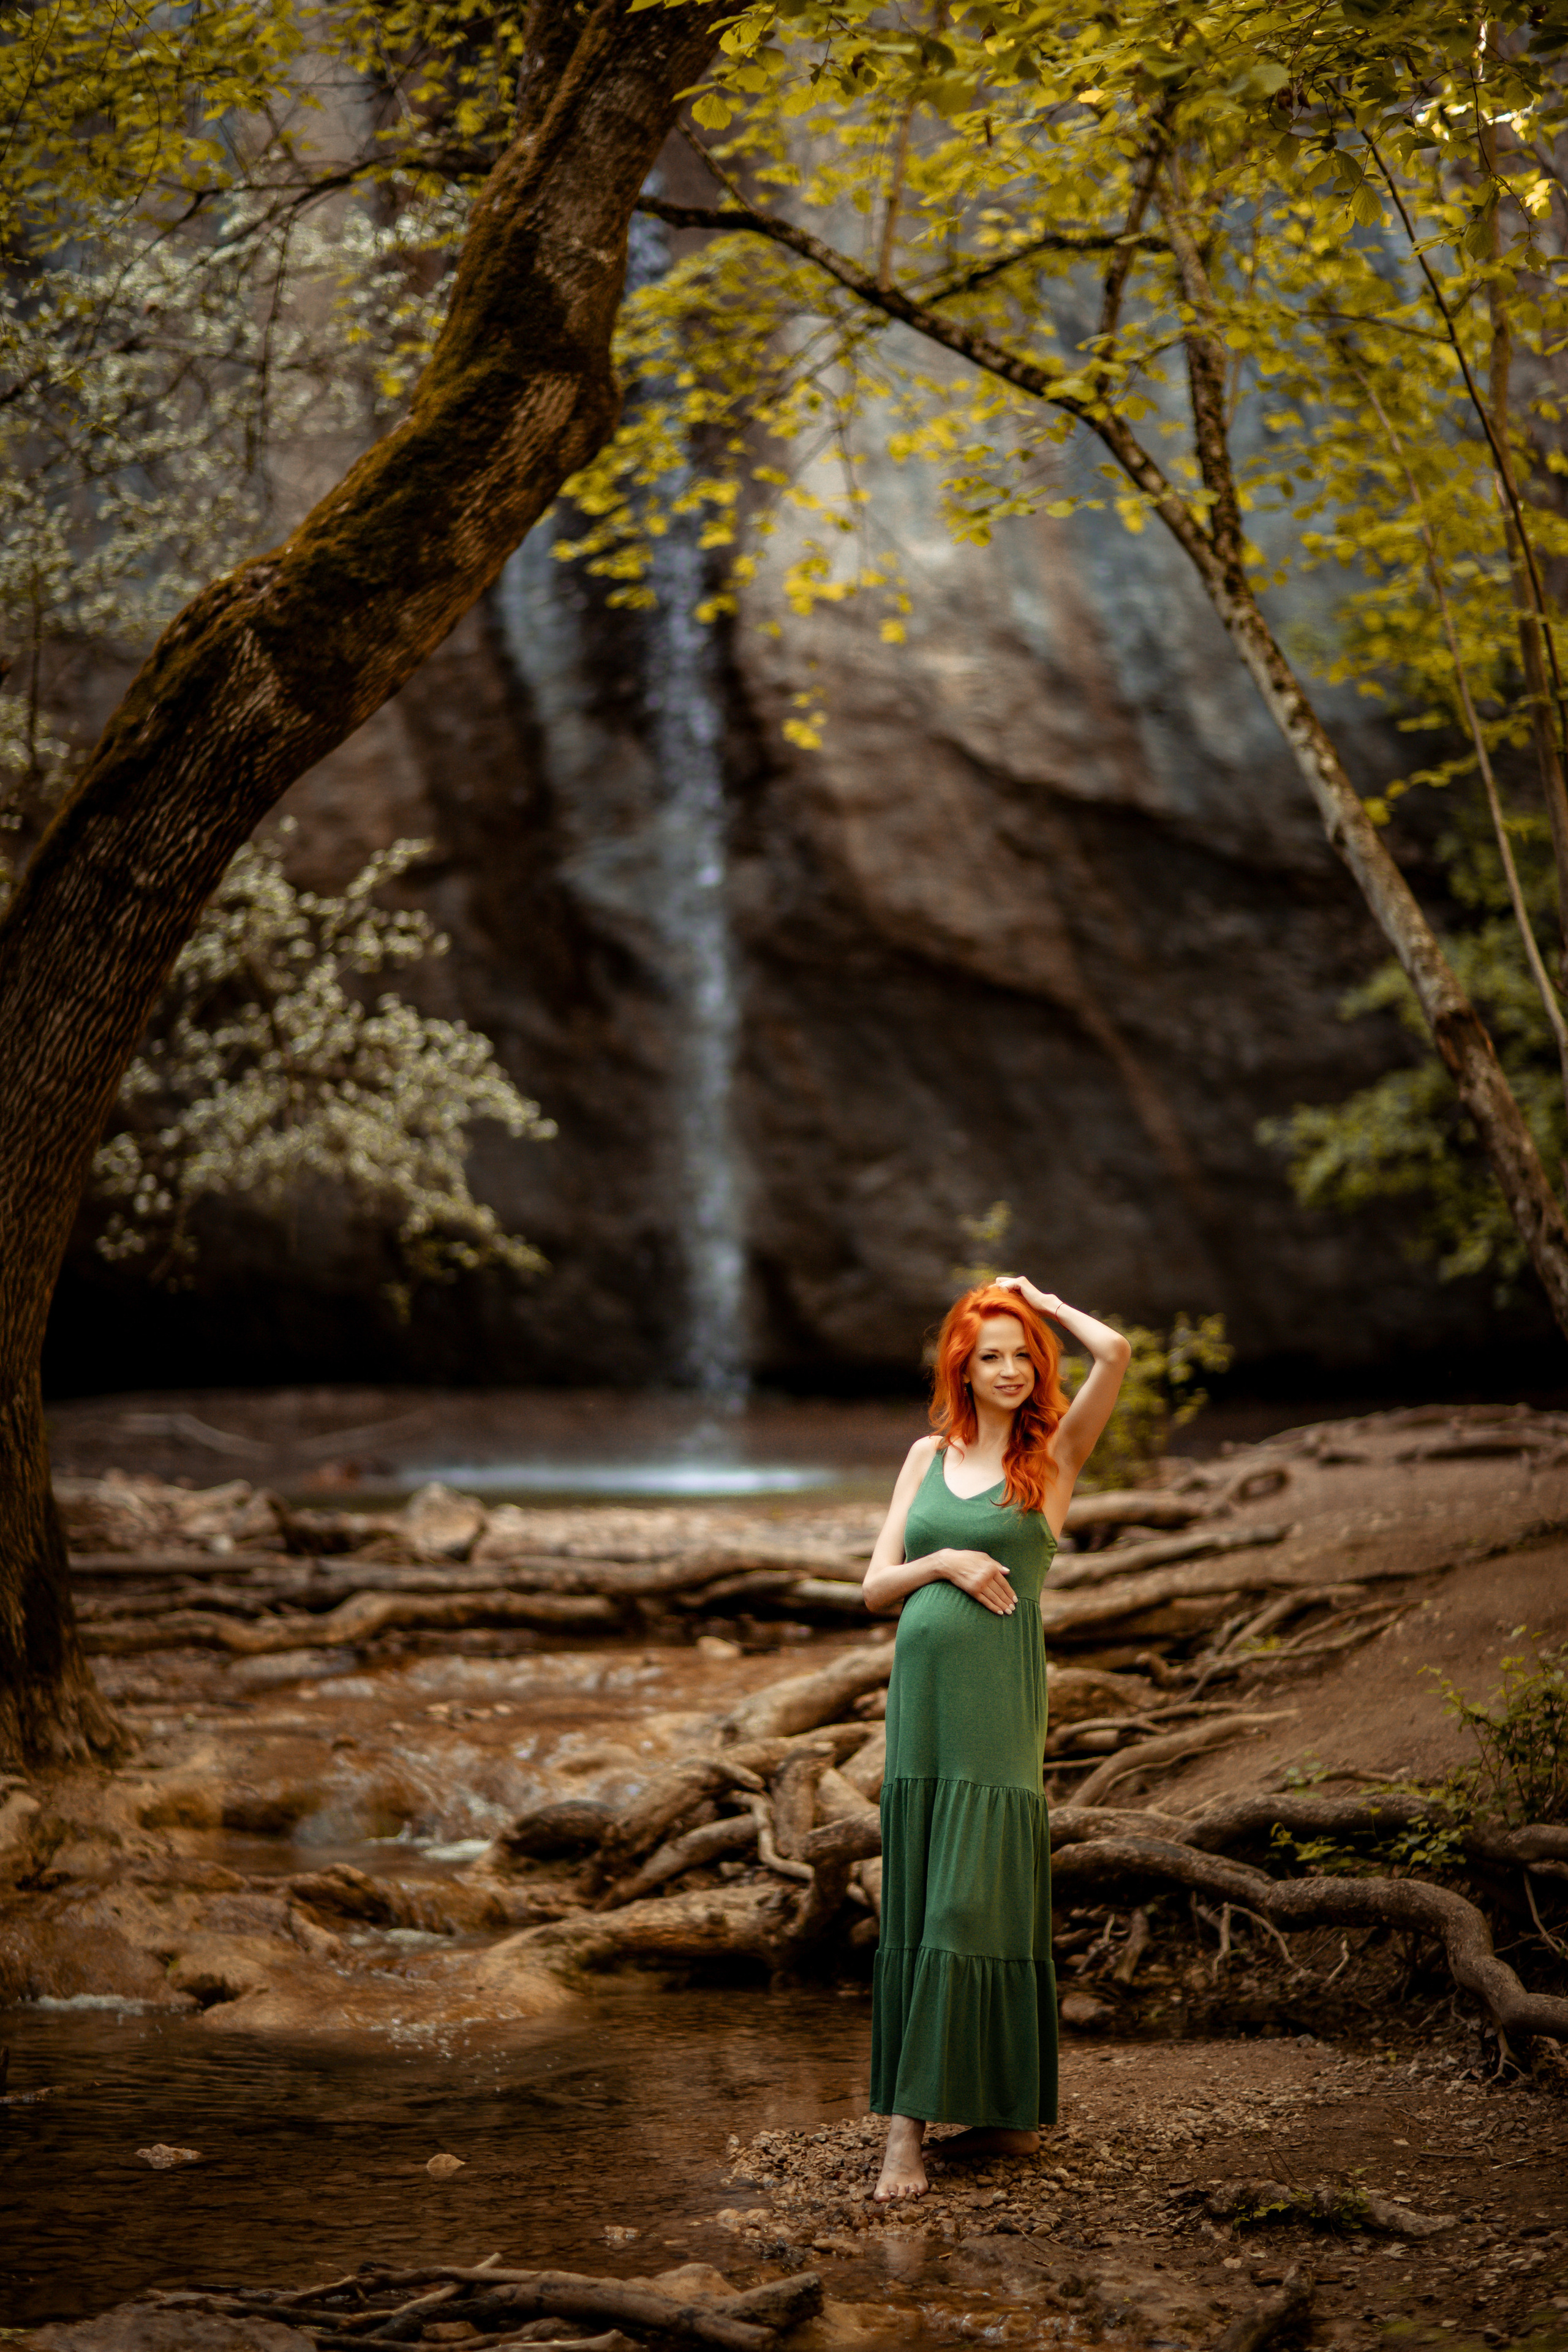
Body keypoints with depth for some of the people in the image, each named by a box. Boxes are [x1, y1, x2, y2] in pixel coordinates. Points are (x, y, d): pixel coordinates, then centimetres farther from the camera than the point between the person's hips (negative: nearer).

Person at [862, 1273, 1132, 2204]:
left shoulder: (1055, 1453, 3)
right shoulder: (929, 1455, 14)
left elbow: (1115, 1351, -13)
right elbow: (876, 1585, 13)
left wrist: (1037, 1299, 3)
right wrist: (942, 1562, -7)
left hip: (999, 1694, -5)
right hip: (923, 1683, 5)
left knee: (971, 1898, -8)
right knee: (917, 1900, 6)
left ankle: (913, 2120, -8)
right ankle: (1013, 2116, 15)